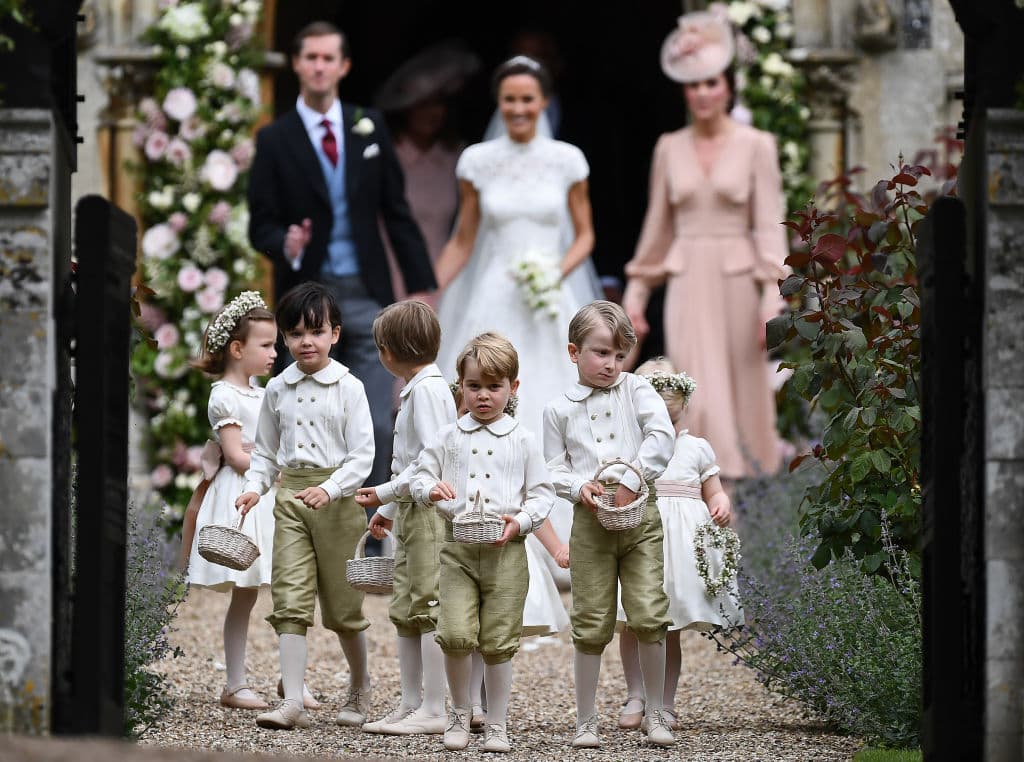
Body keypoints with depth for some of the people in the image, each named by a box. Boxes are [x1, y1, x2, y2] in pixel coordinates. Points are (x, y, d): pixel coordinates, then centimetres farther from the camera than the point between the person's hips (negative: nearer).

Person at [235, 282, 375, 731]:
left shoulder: (348, 388, -4)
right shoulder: (278, 389, 9)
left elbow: (362, 454, -8)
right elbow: (265, 449, 17)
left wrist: (330, 489, -22)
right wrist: (255, 487, -1)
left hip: (337, 498, -3)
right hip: (290, 496, 3)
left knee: (342, 601, 7)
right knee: (290, 598, -7)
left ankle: (359, 690, 28)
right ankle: (292, 702, -11)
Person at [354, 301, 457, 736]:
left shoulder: (428, 389, -14)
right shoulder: (415, 389, 17)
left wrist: (385, 492, -16)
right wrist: (388, 508, 24)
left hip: (431, 513, -10)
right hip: (411, 513, 10)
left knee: (429, 609, -8)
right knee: (404, 611, 11)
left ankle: (433, 711, -7)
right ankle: (411, 704, 14)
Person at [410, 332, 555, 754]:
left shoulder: (522, 440, 5)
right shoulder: (449, 437, 9)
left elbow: (542, 493, 5)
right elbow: (419, 476, 15)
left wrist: (520, 522, -12)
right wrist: (431, 489, -8)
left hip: (505, 549, -1)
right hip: (458, 547, 1)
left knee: (498, 640, 2)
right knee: (456, 634, -12)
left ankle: (497, 724, 14)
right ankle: (459, 712, 11)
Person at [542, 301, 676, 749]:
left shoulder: (636, 390, 6)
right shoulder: (559, 409, 7)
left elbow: (662, 437, -7)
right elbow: (555, 468, 8)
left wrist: (632, 481, -16)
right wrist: (579, 487, -13)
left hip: (641, 515, 0)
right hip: (590, 522, 0)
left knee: (649, 615, -7)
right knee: (591, 625, 1)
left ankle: (655, 714, 7)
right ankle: (585, 722, 10)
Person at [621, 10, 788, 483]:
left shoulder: (756, 146, 0)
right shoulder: (670, 148, 9)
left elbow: (769, 223, -4)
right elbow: (658, 224, 15)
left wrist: (773, 294, -12)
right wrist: (637, 289, 14)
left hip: (737, 279, -2)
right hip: (686, 280, 2)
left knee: (743, 386, 3)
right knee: (698, 389, -8)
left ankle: (751, 475, 20)